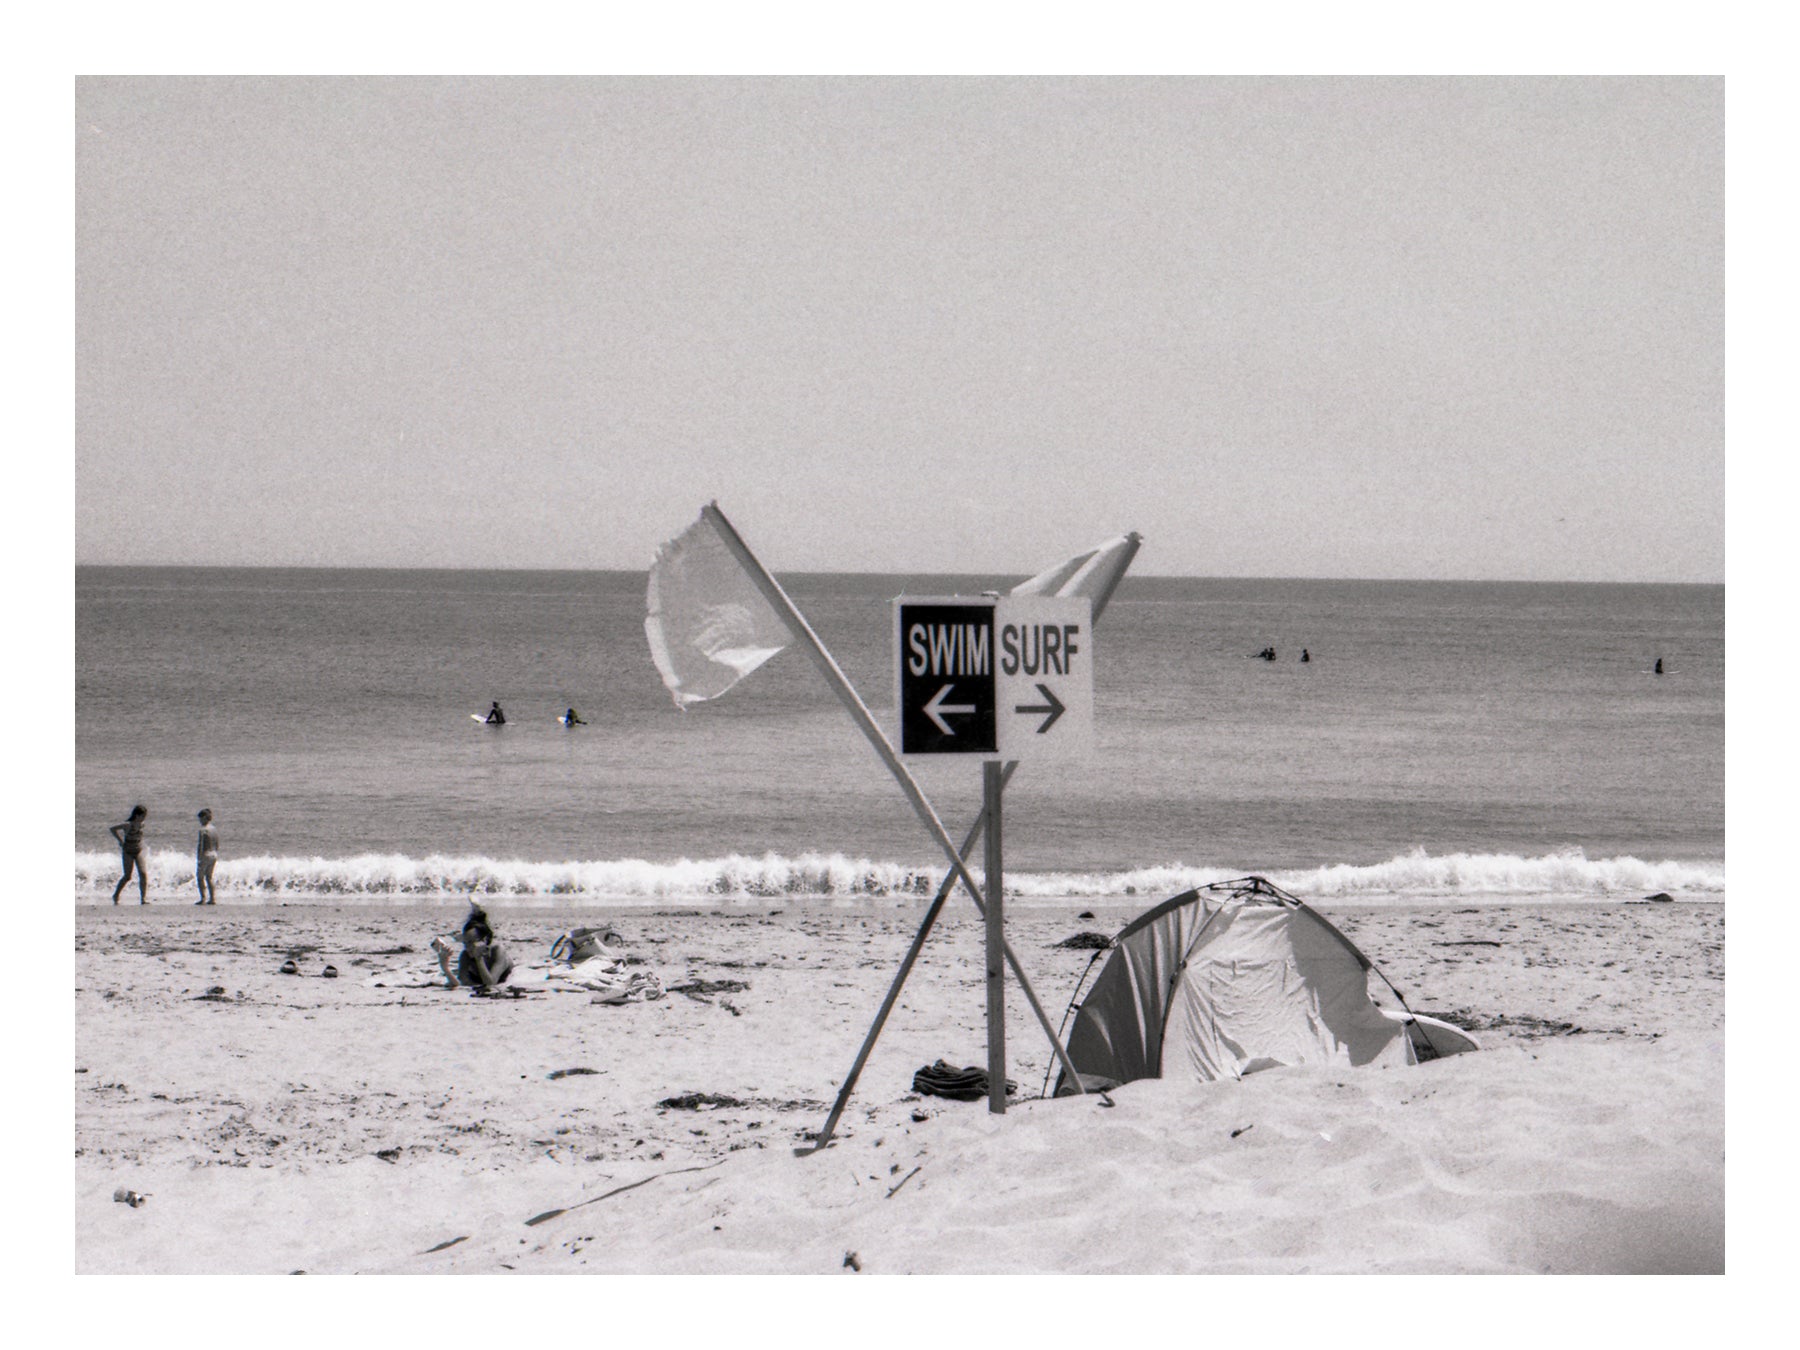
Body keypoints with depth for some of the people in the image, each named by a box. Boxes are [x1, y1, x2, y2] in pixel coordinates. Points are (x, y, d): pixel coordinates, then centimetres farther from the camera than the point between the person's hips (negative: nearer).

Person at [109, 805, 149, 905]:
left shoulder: (141, 823, -3)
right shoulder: (128, 825, -22)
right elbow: (112, 829, -18)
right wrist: (120, 840, -14)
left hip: (139, 851, 5)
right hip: (128, 852, -5)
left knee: (143, 874, -9)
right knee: (127, 877, 0)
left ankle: (143, 899, -8)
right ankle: (116, 895, 23)